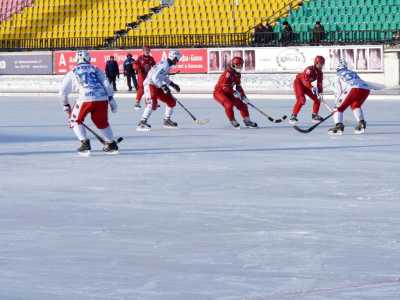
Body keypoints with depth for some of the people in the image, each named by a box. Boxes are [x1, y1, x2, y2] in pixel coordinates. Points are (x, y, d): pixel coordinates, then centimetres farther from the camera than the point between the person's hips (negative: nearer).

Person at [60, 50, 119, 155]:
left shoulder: (72, 73, 21)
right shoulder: (96, 69, 24)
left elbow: (63, 92, 24)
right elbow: (106, 84, 12)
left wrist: (66, 106, 36)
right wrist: (111, 99, 12)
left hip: (86, 99, -3)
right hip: (102, 99, 3)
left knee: (76, 120, 19)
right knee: (102, 122, 26)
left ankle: (85, 143, 6)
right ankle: (112, 145, 25)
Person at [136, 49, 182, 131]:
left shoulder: (168, 65, 12)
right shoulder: (164, 65, -21)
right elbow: (155, 77, -30)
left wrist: (173, 84, 24)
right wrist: (164, 87, -30)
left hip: (158, 86, 10)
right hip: (150, 85, -10)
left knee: (172, 101, 12)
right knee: (152, 103, -31)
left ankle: (167, 121, 26)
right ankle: (142, 123, -33)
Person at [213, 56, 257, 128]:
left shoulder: (237, 74, 4)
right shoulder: (228, 73, -25)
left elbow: (239, 87, 11)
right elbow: (225, 87, -29)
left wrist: (243, 96, 2)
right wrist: (234, 93, -23)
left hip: (228, 93, 9)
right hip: (219, 92, -9)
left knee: (242, 105, 5)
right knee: (229, 105, -30)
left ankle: (247, 121, 17)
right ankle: (233, 121, -13)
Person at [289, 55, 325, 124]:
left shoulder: (319, 73, -3)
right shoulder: (310, 69, -28)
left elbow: (319, 83, -3)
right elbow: (305, 80, -39)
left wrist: (320, 93, -17)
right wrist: (312, 88, -50)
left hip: (306, 85, 8)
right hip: (298, 82, -8)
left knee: (317, 99, 3)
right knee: (301, 99, -26)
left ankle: (315, 116, 14)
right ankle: (293, 116, -22)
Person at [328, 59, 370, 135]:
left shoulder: (339, 76, 22)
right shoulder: (353, 73, 38)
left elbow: (338, 92, 16)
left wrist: (338, 104, 25)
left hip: (354, 89, -5)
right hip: (365, 89, 5)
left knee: (340, 108, 5)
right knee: (355, 105, 30)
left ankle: (338, 125, -14)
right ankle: (361, 123, 14)